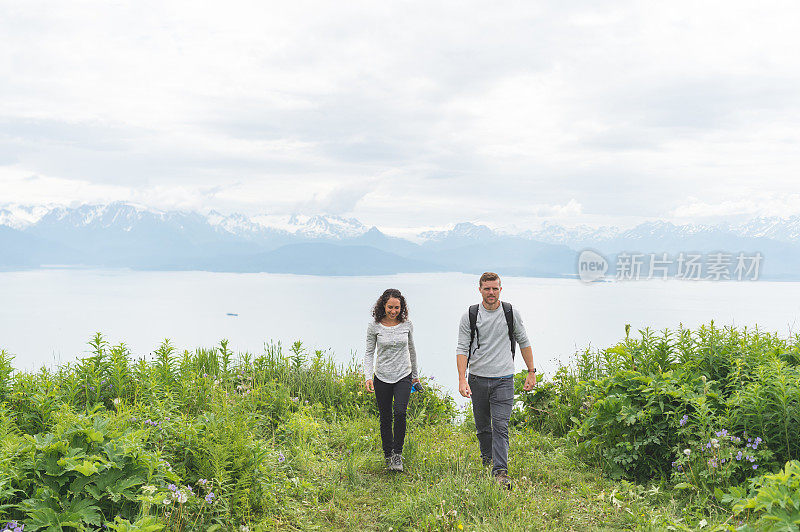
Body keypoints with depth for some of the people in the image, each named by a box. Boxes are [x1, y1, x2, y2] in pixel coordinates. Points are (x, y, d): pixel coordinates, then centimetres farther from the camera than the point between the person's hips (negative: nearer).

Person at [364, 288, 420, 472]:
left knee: (400, 412, -20)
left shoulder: (407, 324, 0)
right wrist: (368, 377, -11)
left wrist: (415, 374, 21)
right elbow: (369, 353, 2)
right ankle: (388, 456, 22)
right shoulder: (374, 326, -5)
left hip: (403, 376, 0)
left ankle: (398, 453, -4)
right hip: (382, 378, 0)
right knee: (385, 418, 5)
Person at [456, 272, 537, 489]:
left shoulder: (511, 313, 1)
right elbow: (462, 348, -5)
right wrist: (462, 380, -16)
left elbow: (523, 342, 12)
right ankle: (487, 461, 34)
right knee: (482, 428, 13)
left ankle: (500, 472, -11)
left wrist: (532, 372, 9)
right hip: (477, 379, 1)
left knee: (500, 427, -10)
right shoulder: (469, 316, -2)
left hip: (503, 380, -1)